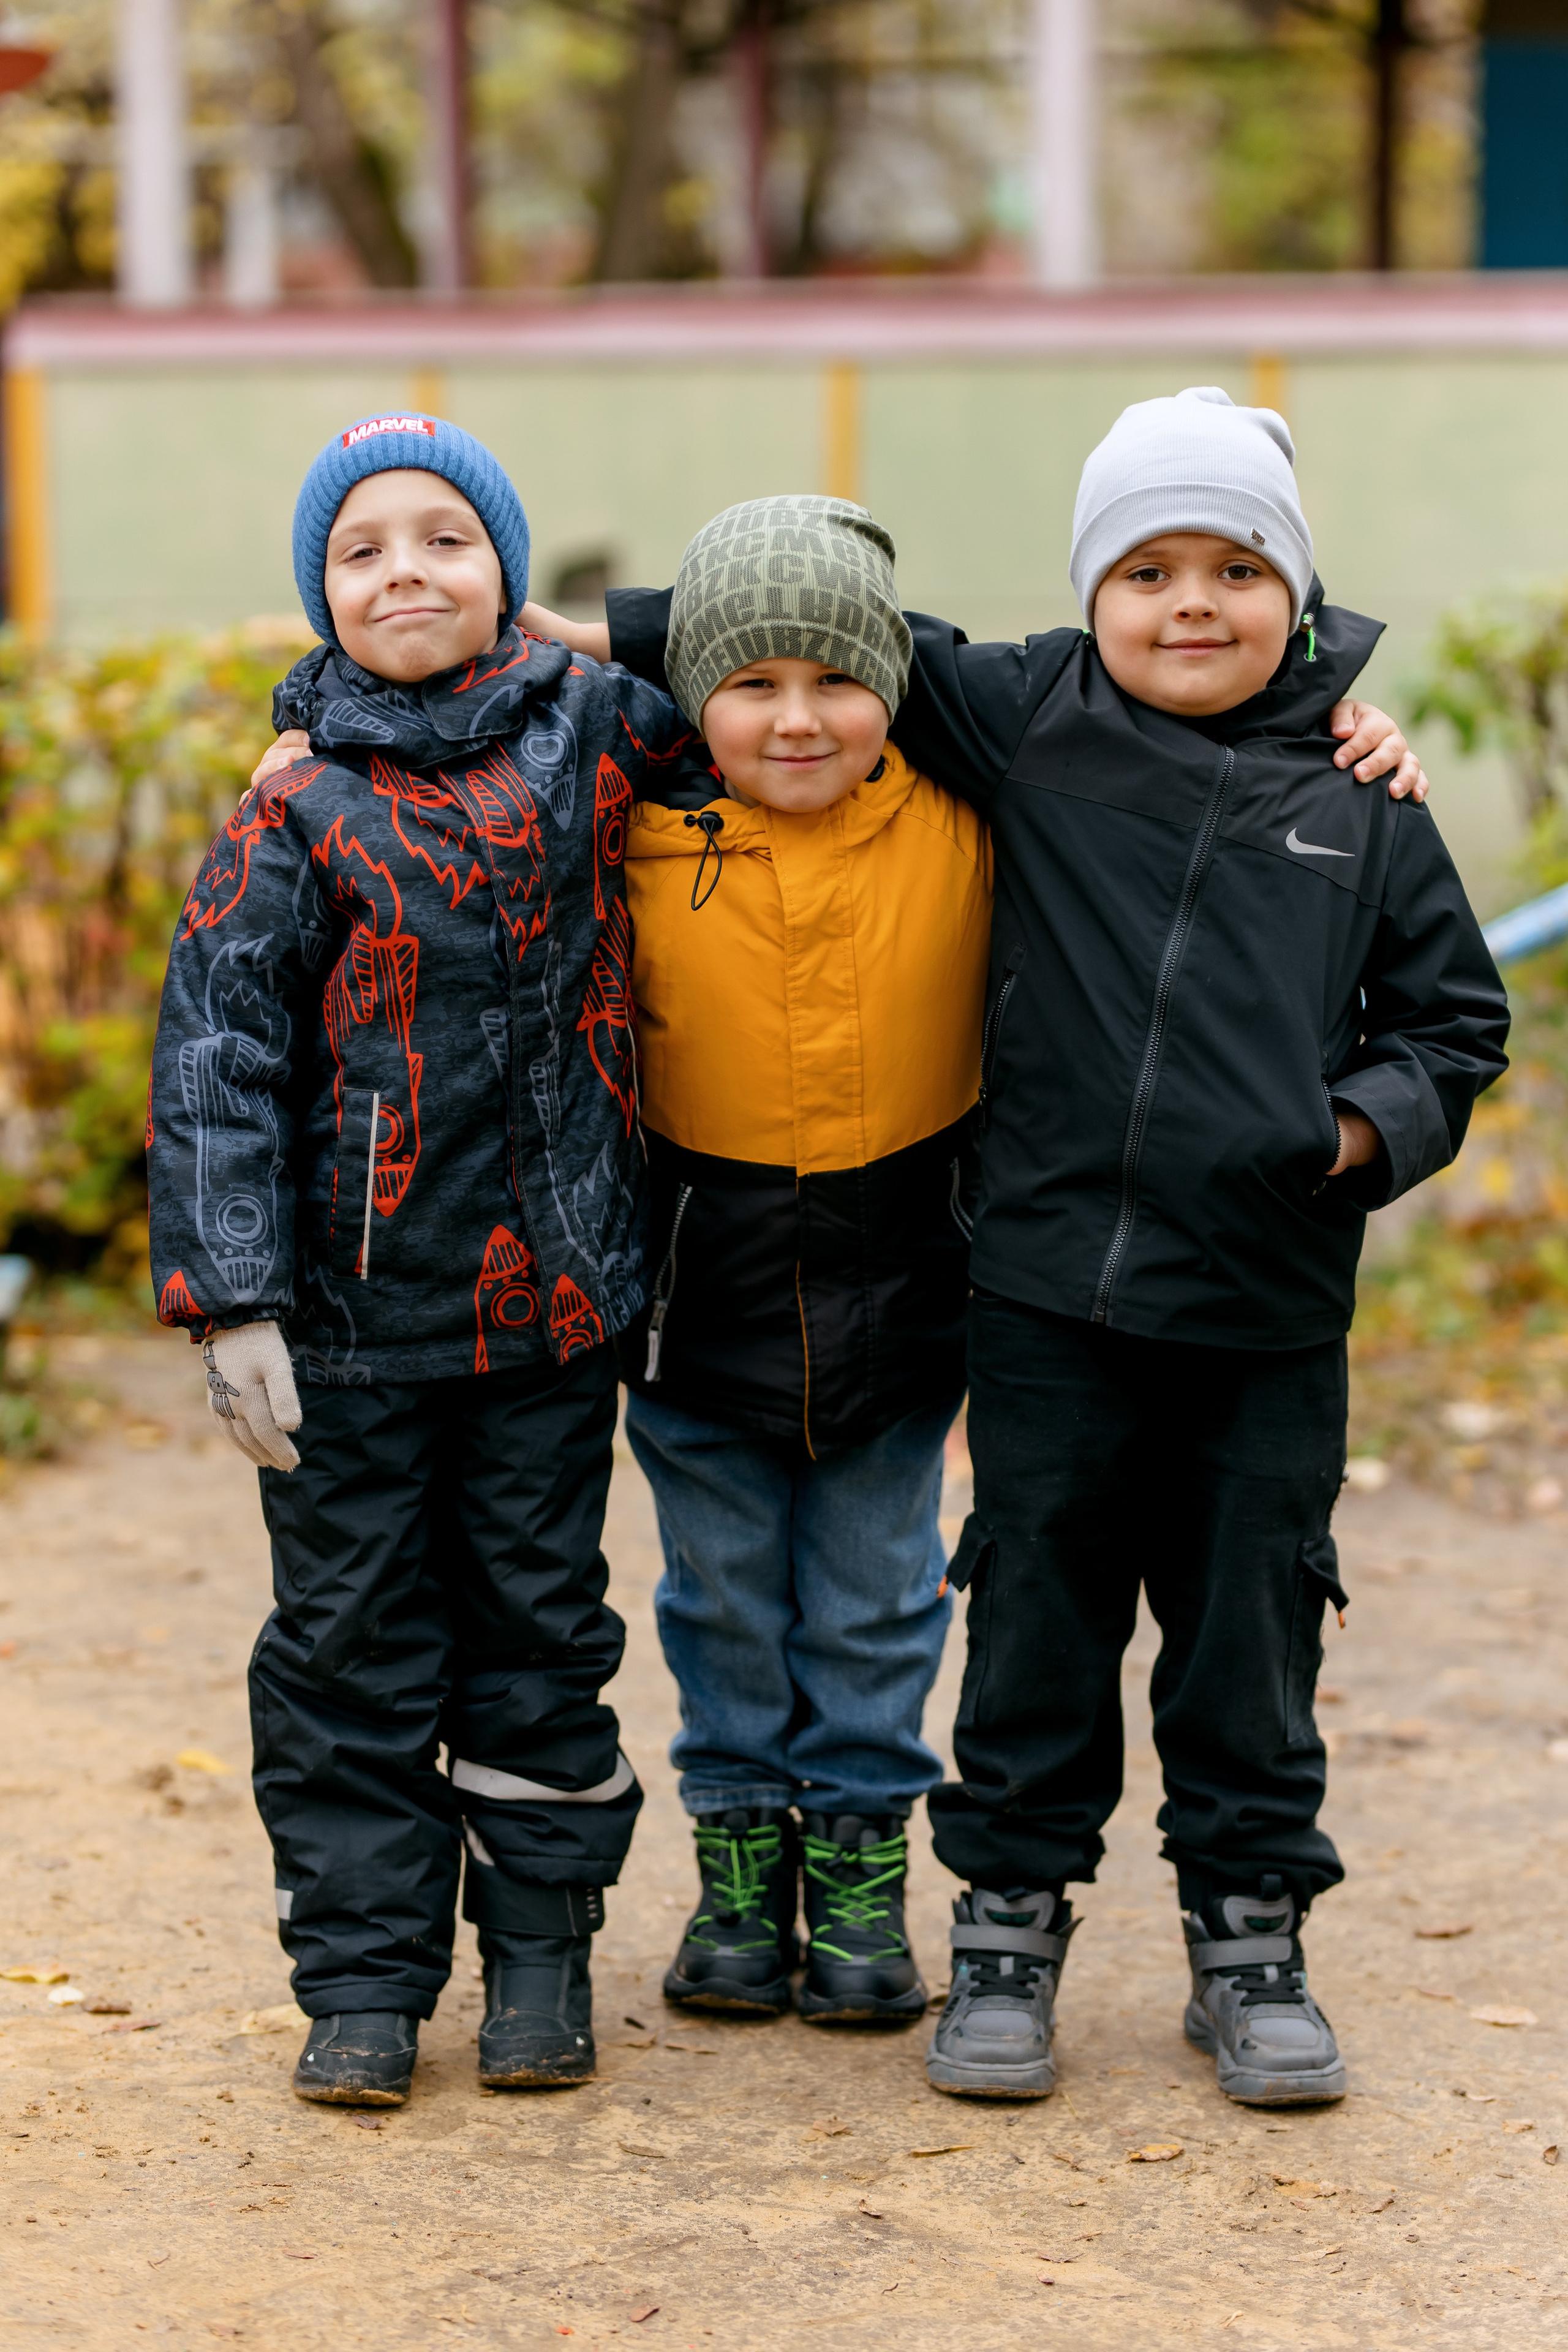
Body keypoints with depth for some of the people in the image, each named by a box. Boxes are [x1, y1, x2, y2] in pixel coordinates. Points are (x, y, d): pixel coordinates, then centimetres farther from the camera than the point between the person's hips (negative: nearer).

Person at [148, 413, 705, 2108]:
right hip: (356, 1313, -2)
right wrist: (231, 1302, -13)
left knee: (541, 1625, 12)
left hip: (554, 1295, 2)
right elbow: (215, 1062, -8)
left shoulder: (590, 728, 1)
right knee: (353, 1645, 5)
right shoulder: (300, 813, -6)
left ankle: (542, 1941, 25)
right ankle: (364, 1977, 16)